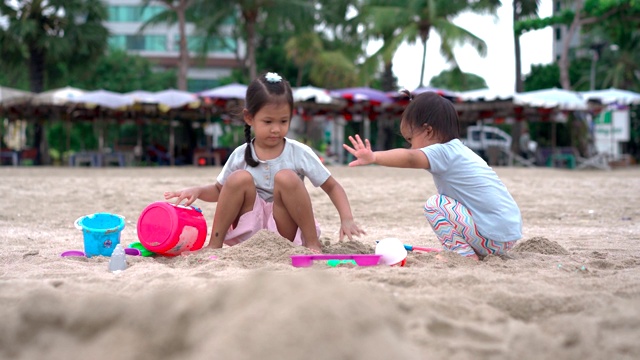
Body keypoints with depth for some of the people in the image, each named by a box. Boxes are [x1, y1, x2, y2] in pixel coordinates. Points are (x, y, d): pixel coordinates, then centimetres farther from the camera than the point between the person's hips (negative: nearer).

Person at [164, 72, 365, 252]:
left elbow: (332, 187, 0)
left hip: (286, 231, -1)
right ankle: (214, 244, -14)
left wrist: (347, 219, -15)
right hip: (250, 229, 2)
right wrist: (198, 191, -10)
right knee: (240, 178, -22)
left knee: (286, 178, -26)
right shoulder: (241, 155, -1)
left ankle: (312, 242, -15)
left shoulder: (300, 153, -5)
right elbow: (219, 190, 12)